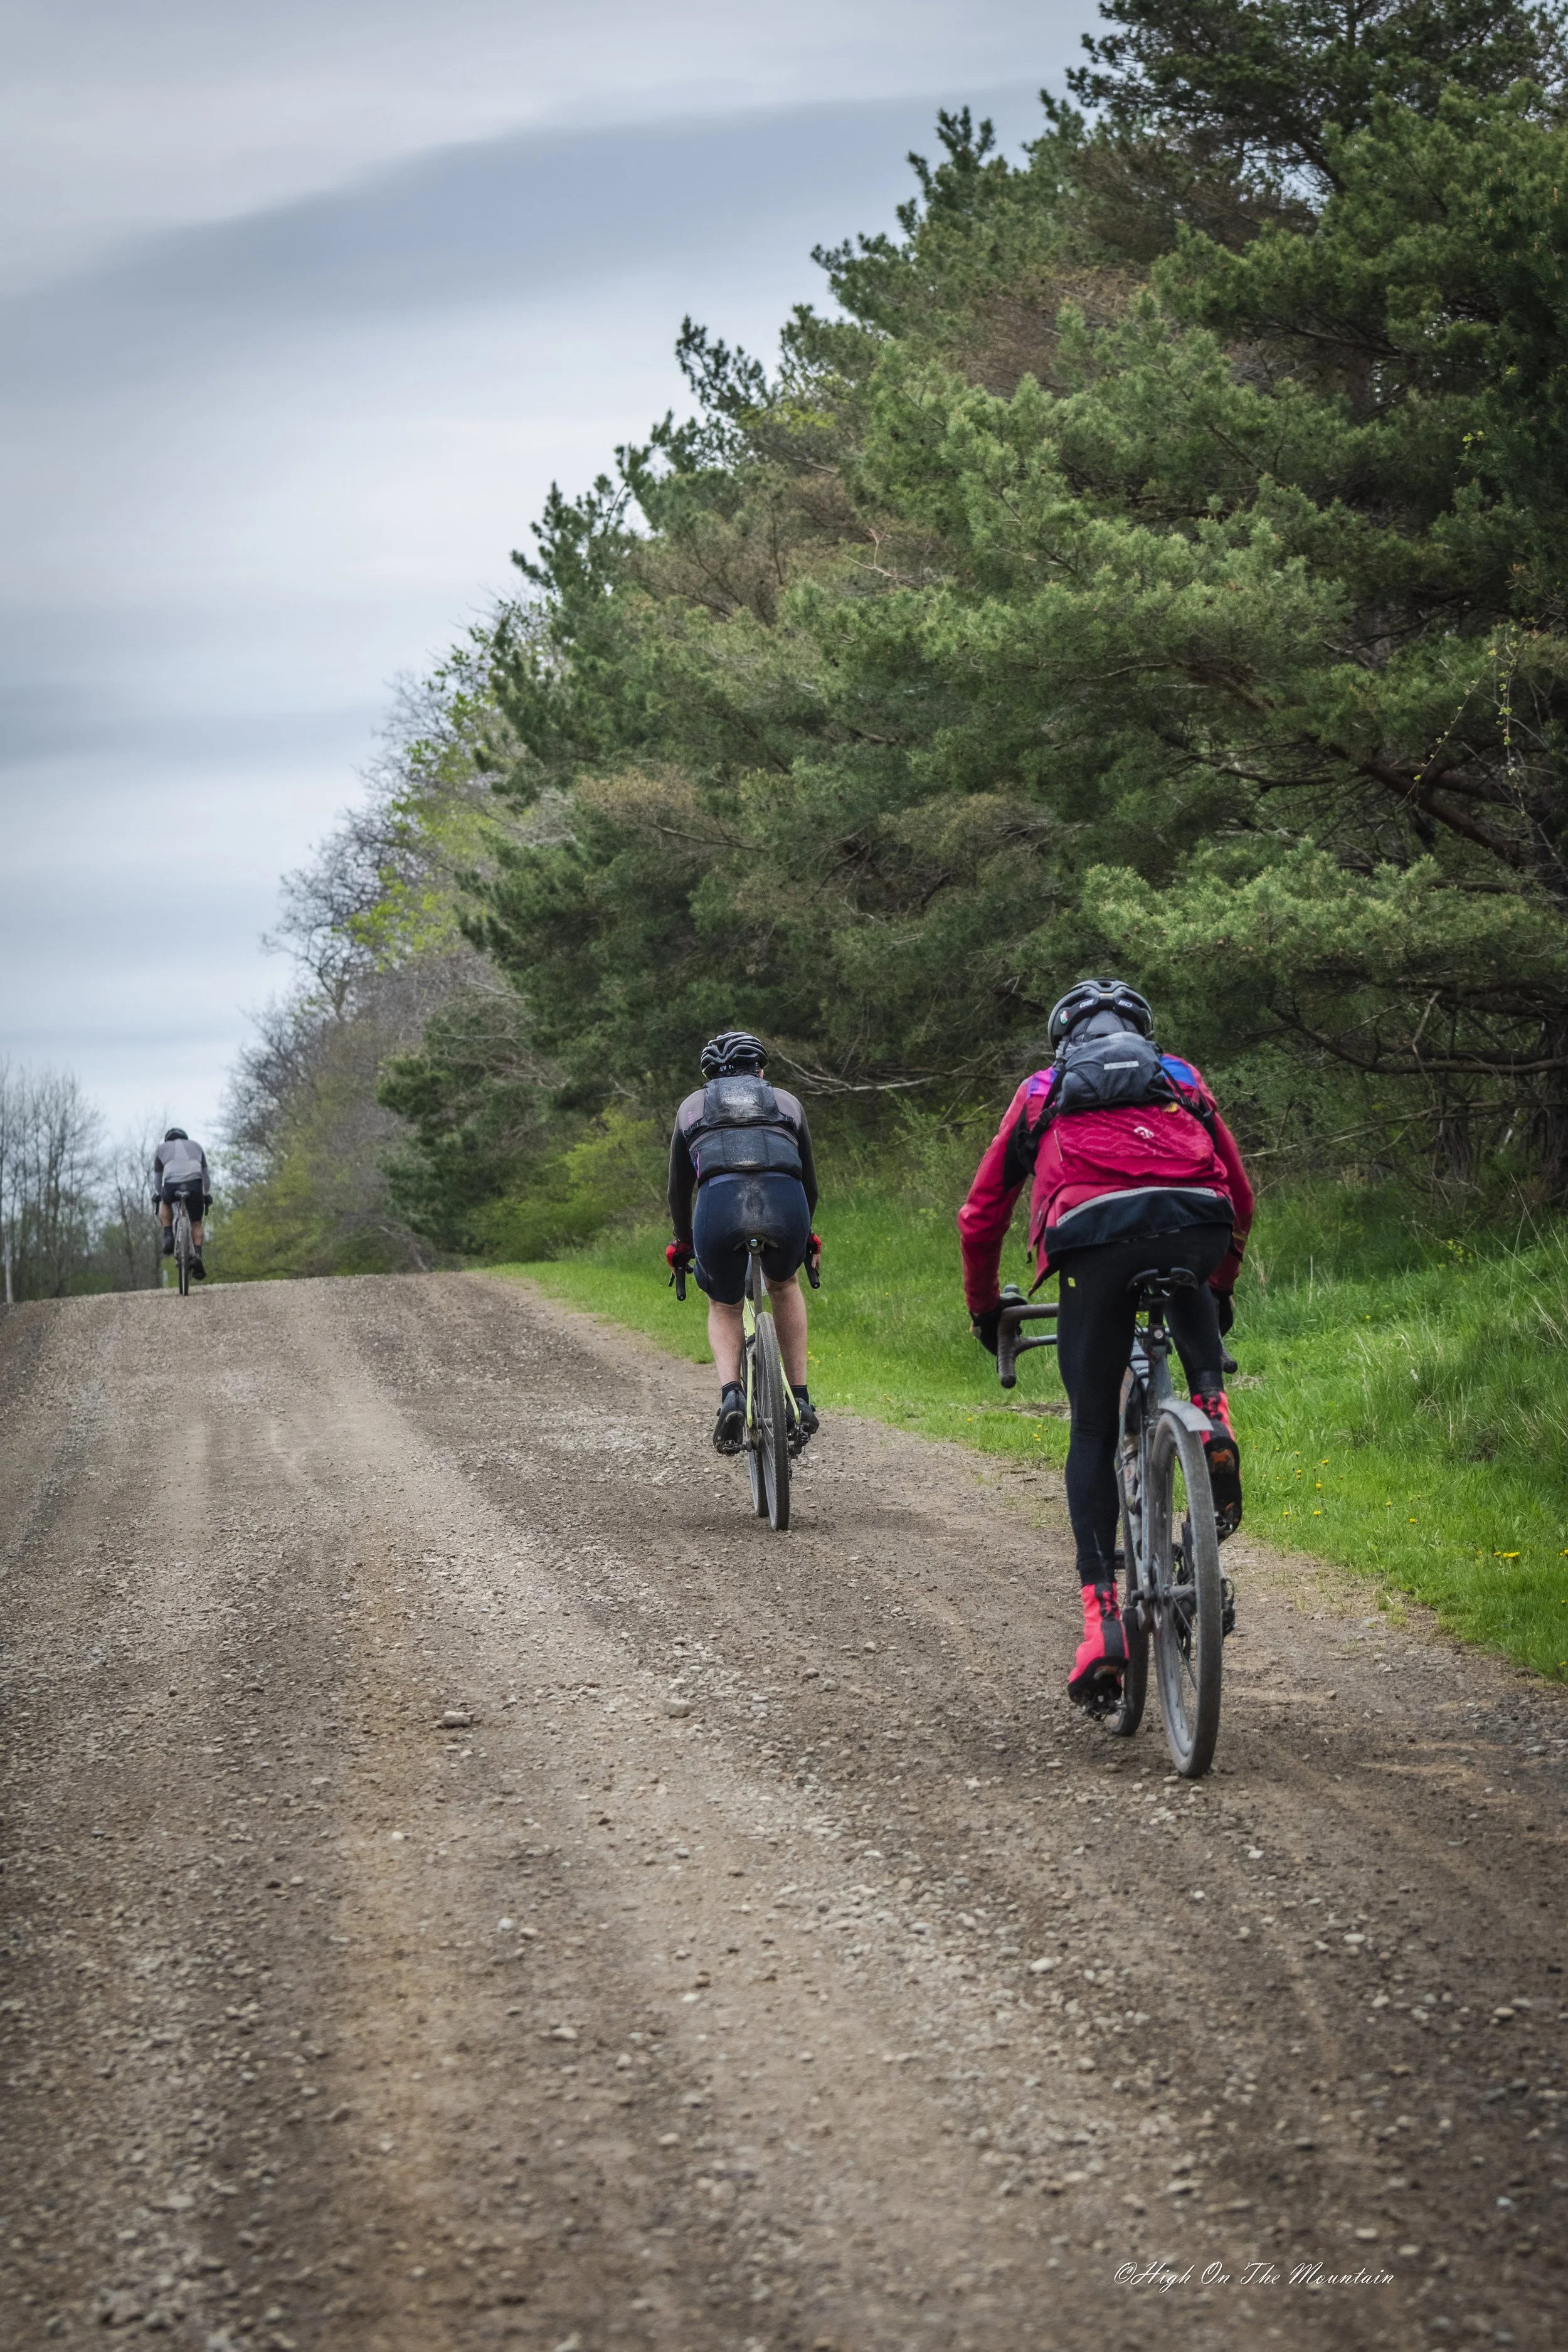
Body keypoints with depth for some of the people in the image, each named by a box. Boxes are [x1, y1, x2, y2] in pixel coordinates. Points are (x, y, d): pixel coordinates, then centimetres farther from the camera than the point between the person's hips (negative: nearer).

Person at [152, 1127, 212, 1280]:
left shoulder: (162, 1148, 28)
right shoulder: (195, 1146, 32)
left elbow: (157, 1177, 31)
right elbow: (205, 1175, 36)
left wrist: (156, 1196, 44)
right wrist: (208, 1195, 46)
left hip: (171, 1186, -1)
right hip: (195, 1185, 1)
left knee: (165, 1203, 34)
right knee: (196, 1224, 17)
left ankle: (168, 1237, 14)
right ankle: (198, 1256, -5)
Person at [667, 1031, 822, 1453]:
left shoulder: (692, 1106, 30)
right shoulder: (787, 1102, 31)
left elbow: (679, 1188, 36)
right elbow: (809, 1181, 39)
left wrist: (683, 1242, 52)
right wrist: (804, 1235, 57)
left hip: (719, 1203, -1)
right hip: (785, 1204, 1)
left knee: (723, 1306, 27)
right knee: (785, 1285, 34)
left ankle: (731, 1394, 0)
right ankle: (801, 1401, 28)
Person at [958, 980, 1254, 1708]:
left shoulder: (1043, 1091, 32)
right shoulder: (1182, 1080, 34)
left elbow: (982, 1214, 32)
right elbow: (1240, 1196, 38)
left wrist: (984, 1307, 46)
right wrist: (1220, 1289, 53)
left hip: (1095, 1242, -1)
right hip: (1194, 1230, 1)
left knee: (1093, 1434, 12)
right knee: (1188, 1295, 40)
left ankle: (1101, 1616, -1)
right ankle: (1211, 1410, 11)